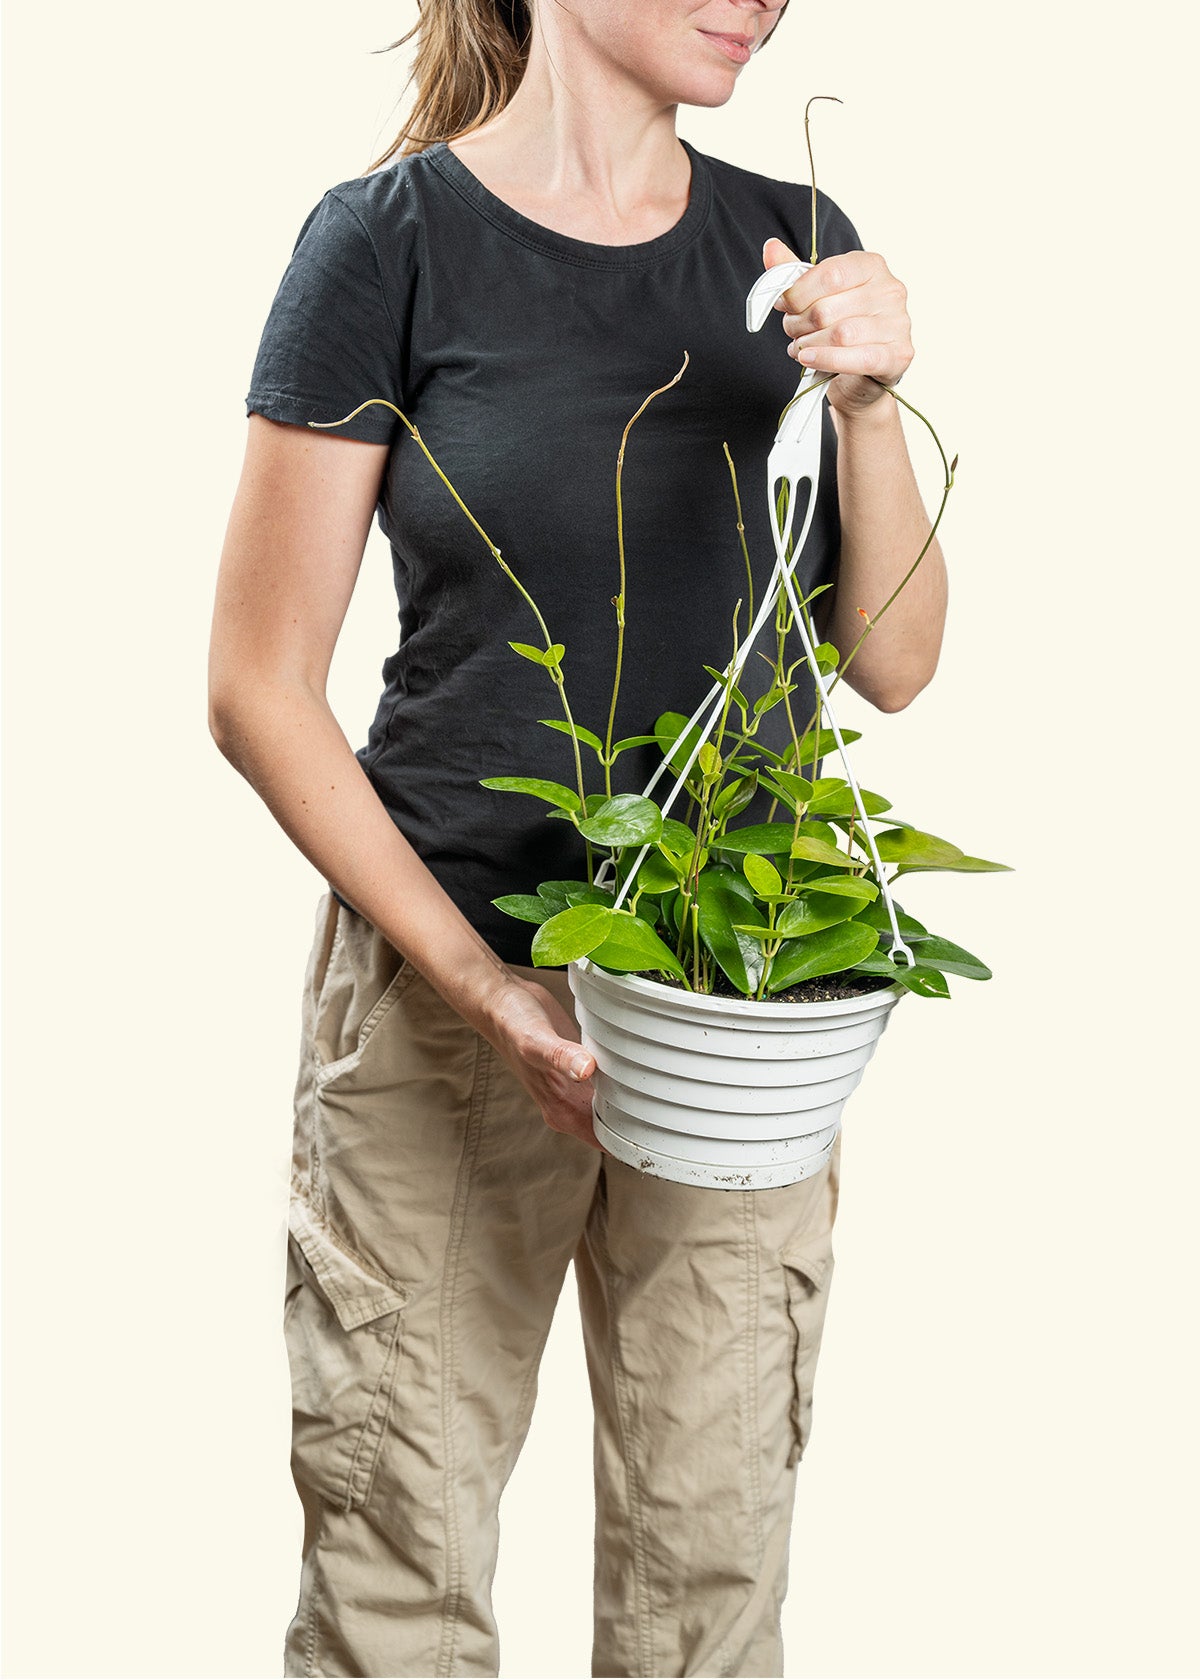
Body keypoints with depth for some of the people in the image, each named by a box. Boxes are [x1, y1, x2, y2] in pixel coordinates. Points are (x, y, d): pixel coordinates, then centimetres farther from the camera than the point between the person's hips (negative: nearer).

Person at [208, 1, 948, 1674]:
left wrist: (868, 402, -11)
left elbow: (894, 664, 5)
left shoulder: (791, 242, 6)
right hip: (446, 984, -3)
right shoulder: (390, 238, -6)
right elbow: (259, 690, -6)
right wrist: (482, 986, -14)